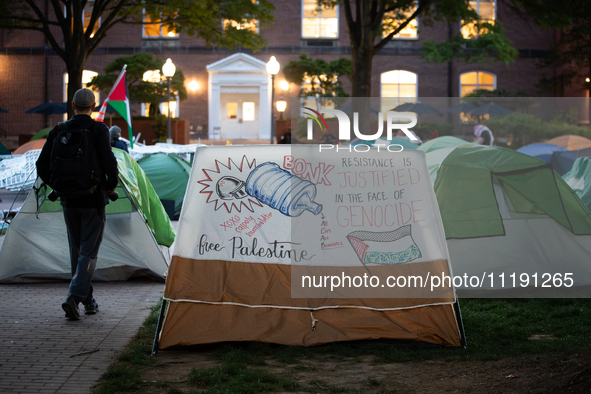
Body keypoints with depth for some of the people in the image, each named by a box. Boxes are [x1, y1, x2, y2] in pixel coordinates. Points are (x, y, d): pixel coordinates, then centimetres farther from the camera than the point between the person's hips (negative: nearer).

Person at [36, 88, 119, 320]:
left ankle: (88, 301, 22)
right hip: (94, 200, -4)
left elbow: (42, 165, 2)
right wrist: (111, 186, -2)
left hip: (68, 201, 4)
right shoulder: (98, 129, -10)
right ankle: (74, 297, -17)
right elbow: (109, 161, -20)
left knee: (77, 251, 15)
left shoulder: (58, 130, 3)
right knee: (89, 252, -1)